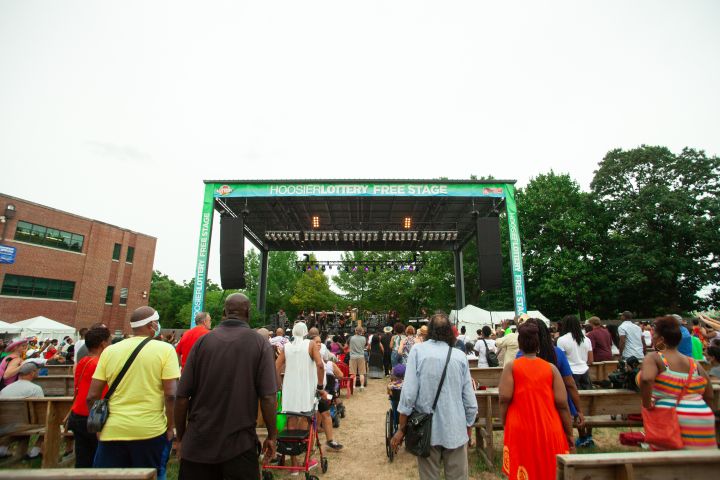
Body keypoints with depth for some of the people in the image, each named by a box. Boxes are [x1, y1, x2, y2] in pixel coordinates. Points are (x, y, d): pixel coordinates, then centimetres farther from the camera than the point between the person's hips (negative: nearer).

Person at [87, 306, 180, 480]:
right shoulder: (165, 349, -8)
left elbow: (92, 396, 4)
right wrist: (170, 426, -1)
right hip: (151, 431, -3)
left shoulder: (109, 351, 3)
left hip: (113, 431, 3)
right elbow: (171, 395, -14)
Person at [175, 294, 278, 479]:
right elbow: (268, 397, -14)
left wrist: (181, 438, 10)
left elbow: (182, 396, -4)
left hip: (197, 442, 2)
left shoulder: (203, 341, -4)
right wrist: (272, 436, -1)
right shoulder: (260, 343, -9)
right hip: (240, 444, -1)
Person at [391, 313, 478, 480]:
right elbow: (469, 399, -1)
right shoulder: (460, 356, -3)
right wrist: (468, 428, 14)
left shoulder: (418, 351, -8)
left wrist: (401, 429, -2)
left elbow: (409, 393, -12)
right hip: (455, 430, 1)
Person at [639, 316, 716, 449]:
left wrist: (647, 406, -14)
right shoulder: (695, 364, 11)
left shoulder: (653, 358, -8)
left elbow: (646, 379, -26)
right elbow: (709, 397, 16)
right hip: (701, 419, 5)